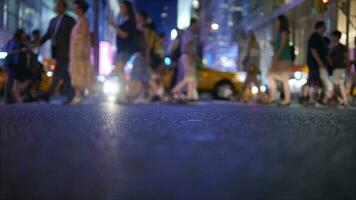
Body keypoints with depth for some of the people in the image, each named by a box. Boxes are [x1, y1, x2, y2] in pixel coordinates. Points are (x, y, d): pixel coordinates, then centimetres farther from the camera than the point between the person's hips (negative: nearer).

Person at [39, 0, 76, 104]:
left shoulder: (70, 20, -4)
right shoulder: (53, 21, 17)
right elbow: (47, 35, 13)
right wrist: (39, 43, -4)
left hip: (65, 51, -7)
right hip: (56, 51, 7)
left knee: (57, 73, -14)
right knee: (64, 75, 7)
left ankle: (48, 95, -20)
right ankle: (71, 95, 13)